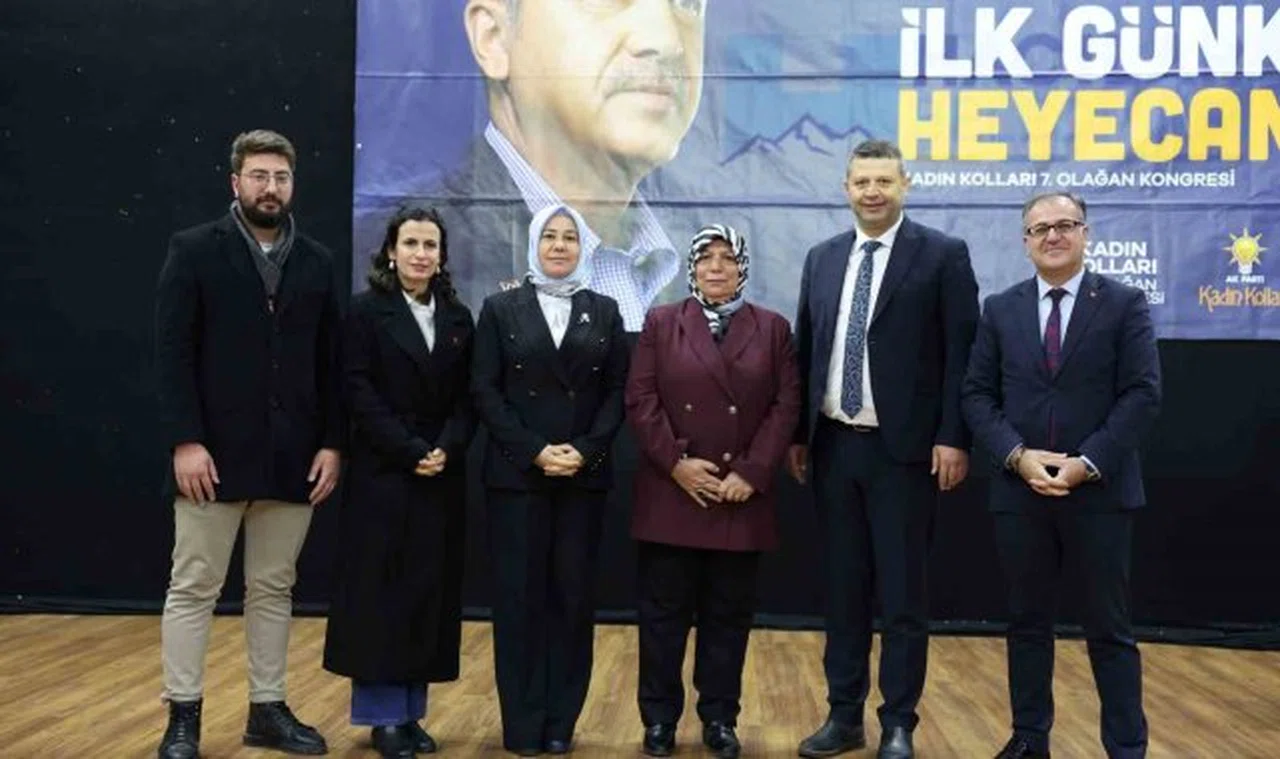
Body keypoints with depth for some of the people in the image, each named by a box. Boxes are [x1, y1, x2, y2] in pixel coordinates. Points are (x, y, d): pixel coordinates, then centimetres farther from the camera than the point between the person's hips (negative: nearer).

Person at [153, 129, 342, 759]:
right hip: (214, 451, -3)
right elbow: (172, 352, -7)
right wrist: (185, 440, -14)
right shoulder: (194, 250, -1)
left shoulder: (316, 262, 10)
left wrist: (331, 443, 2)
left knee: (274, 589, 11)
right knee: (193, 587, 4)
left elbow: (330, 362, 9)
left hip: (292, 456, 4)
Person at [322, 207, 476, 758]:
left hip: (442, 477, 4)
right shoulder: (367, 311, -1)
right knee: (380, 591, -1)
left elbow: (467, 400, 6)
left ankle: (411, 712, 14)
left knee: (429, 592, 6)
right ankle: (382, 714, 8)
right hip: (383, 473, -4)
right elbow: (360, 394, -9)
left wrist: (447, 450, -11)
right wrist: (411, 452, -16)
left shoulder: (459, 319, 10)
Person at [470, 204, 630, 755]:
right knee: (519, 595, 1)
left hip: (584, 476, 2)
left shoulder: (604, 312, 9)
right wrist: (534, 450, -12)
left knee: (573, 595, 4)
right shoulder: (501, 308, 4)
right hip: (516, 473, -1)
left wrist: (586, 450, -11)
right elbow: (484, 390, -2)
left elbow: (617, 392, 4)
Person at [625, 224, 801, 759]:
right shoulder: (660, 323, 7)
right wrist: (676, 462, -12)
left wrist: (752, 473, -10)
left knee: (729, 615, 8)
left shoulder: (773, 329, 8)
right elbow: (640, 400, -1)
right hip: (670, 494, 0)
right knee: (664, 612, 4)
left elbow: (786, 407, 1)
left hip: (742, 497, 1)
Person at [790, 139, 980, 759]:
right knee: (843, 588, 12)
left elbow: (961, 355, -7)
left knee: (902, 594, 3)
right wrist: (798, 434, 10)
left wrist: (953, 438, -13)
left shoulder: (943, 255, -4)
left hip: (903, 449, -4)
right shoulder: (822, 258, 11)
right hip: (834, 446, 5)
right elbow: (806, 351, 13)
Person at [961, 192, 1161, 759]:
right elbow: (977, 395, 4)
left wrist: (1087, 463, -15)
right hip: (1019, 490, 3)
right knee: (1027, 621, 11)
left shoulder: (1124, 303, 1)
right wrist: (1017, 456, -11)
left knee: (1109, 627, 5)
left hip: (1100, 490, -2)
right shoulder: (1001, 309, 8)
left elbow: (1142, 394, -7)